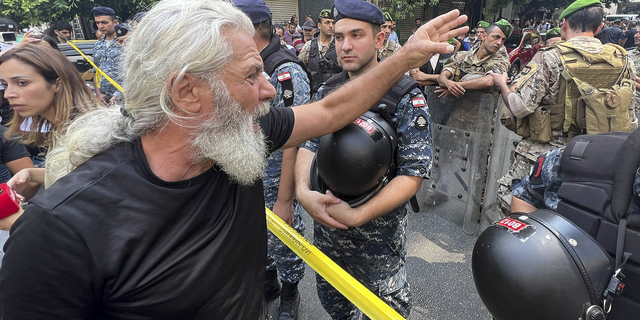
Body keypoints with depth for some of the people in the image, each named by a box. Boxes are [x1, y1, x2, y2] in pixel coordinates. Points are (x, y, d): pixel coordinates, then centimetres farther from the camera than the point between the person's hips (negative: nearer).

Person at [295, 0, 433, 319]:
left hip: (378, 230, -4)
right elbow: (308, 145, -2)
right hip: (325, 223, 5)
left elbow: (412, 174, -18)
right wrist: (304, 191, -23)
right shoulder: (327, 91, 1)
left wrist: (356, 215, -27)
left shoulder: (406, 98, -14)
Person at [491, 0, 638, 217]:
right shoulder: (622, 61, 2)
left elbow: (519, 107, -18)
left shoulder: (548, 59, -14)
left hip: (545, 154, -5)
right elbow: (630, 120, 6)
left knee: (509, 194, 9)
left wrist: (502, 84, 1)